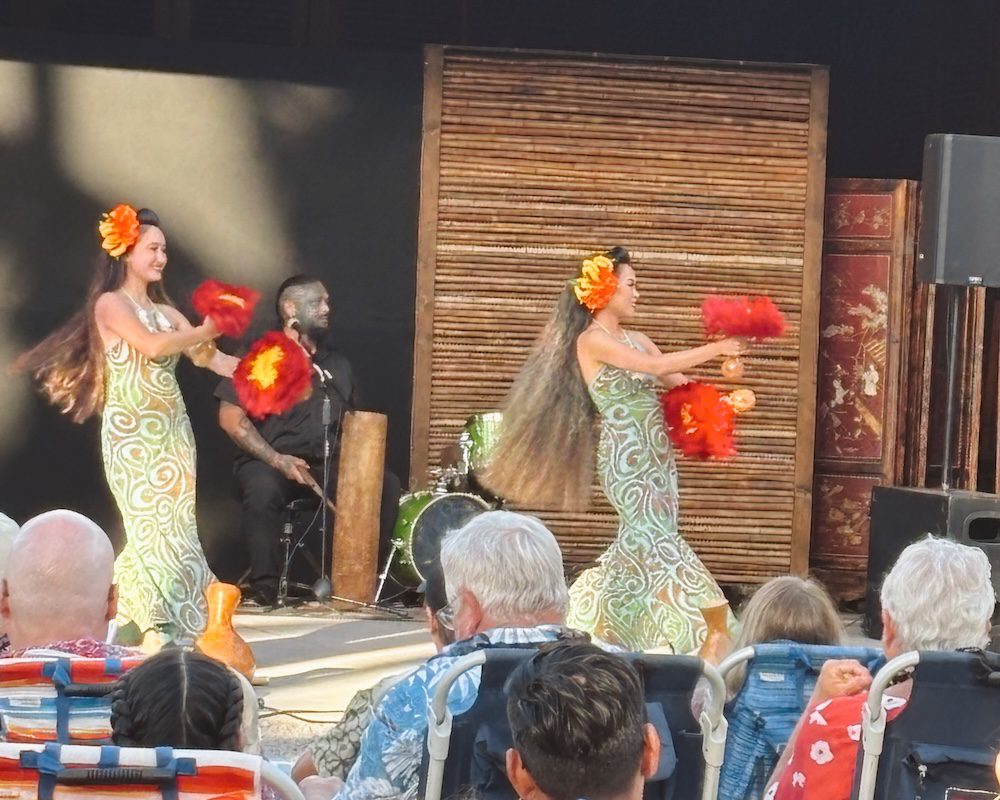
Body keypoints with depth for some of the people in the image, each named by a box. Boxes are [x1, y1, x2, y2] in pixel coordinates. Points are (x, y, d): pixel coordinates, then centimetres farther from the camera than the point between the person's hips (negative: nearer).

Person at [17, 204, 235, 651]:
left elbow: (209, 358, 5)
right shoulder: (110, 304, -2)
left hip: (172, 430, 6)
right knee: (152, 524, -11)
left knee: (174, 525, 2)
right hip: (130, 431, -6)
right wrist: (206, 331, -16)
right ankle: (154, 630, -12)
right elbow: (151, 345, -18)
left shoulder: (166, 311, 16)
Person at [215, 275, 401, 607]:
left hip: (328, 465, 5)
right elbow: (231, 418, -8)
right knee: (263, 488, -39)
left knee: (385, 485, -19)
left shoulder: (337, 365, 20)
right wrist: (277, 460, -18)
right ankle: (265, 588, -28)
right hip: (267, 462, -5)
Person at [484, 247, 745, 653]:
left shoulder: (636, 340, 16)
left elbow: (676, 381, 10)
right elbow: (657, 367, -17)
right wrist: (716, 349, -16)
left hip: (656, 457, 8)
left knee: (640, 547, 8)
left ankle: (587, 611, 22)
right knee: (659, 543, -13)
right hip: (625, 459, -8)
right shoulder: (591, 340, -8)